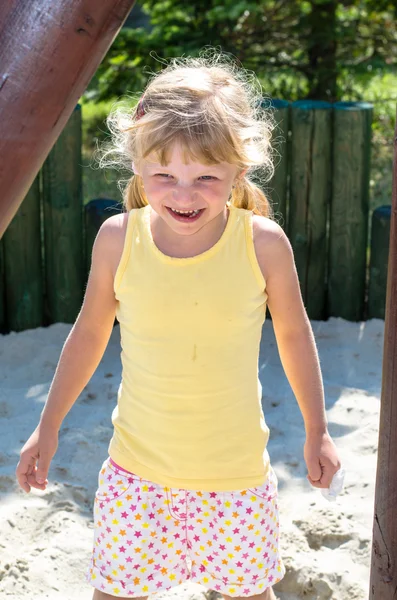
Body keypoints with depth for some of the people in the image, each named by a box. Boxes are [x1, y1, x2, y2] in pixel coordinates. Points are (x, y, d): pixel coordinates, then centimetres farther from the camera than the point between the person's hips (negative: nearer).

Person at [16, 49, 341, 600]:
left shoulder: (263, 243, -14)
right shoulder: (118, 239, -12)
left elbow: (293, 334, 2)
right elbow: (90, 333, 4)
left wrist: (317, 430, 10)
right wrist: (49, 426, 9)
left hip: (237, 472, 0)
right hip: (138, 470, 1)